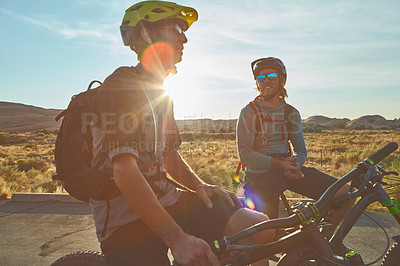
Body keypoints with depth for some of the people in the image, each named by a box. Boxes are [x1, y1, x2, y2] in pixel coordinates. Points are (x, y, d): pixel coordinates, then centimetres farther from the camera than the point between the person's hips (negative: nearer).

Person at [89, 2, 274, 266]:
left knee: (261, 227, -8)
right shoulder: (121, 84, -12)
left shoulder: (161, 95, 17)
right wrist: (178, 239, -26)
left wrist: (199, 185, -3)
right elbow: (124, 172, -23)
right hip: (129, 222, -7)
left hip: (168, 200, 7)